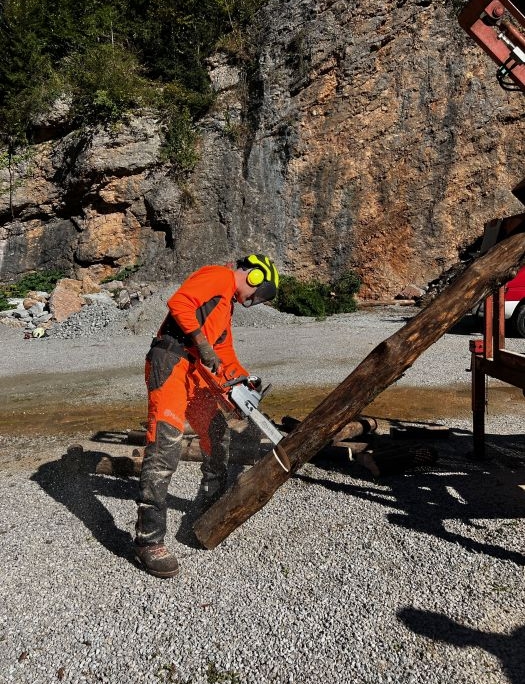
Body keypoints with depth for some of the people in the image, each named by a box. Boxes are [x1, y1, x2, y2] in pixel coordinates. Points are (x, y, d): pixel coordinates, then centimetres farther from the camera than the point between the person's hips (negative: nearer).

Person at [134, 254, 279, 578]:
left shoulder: (227, 303, 27)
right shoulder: (220, 276, -2)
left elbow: (226, 353, 26)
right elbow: (179, 303, -18)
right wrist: (203, 345, -16)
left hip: (194, 373, 10)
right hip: (170, 363, -10)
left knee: (217, 435, 19)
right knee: (166, 445, -17)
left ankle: (214, 502, 39)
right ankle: (149, 540, -15)